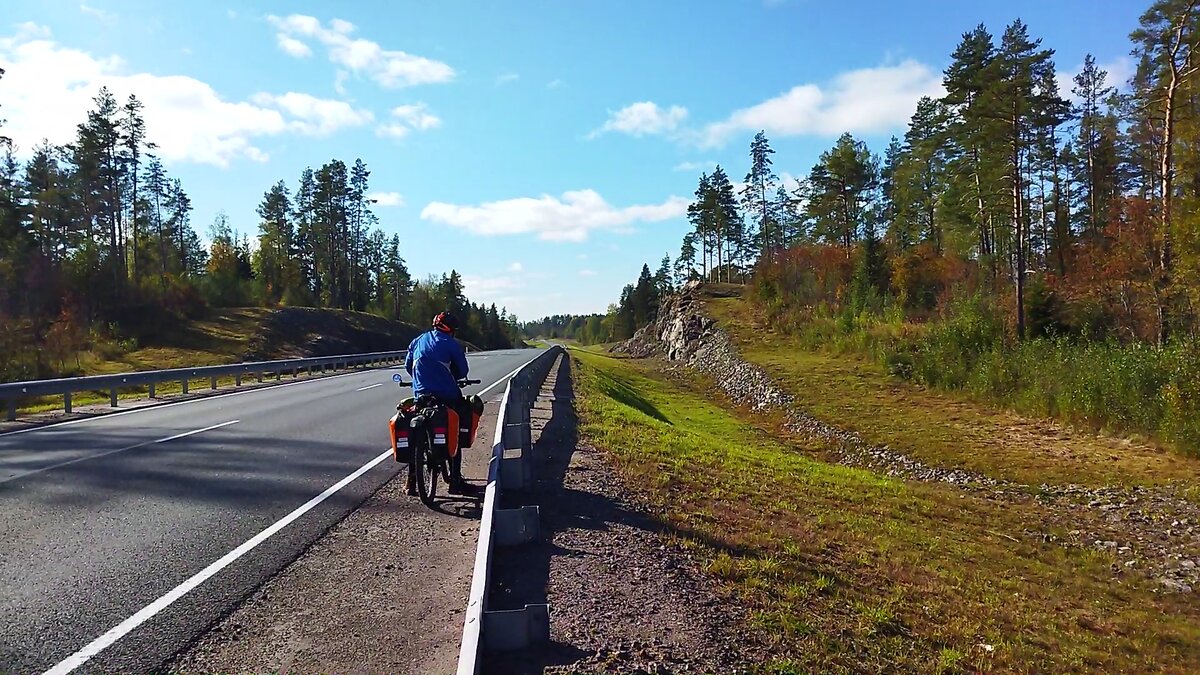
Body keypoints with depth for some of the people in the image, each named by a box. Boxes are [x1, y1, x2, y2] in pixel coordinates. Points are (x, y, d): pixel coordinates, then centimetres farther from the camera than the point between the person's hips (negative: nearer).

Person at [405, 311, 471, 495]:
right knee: (453, 436, 6)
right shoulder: (451, 344, 0)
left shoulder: (418, 341, 13)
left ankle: (411, 481, 10)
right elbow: (463, 370, 1)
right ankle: (455, 482, 5)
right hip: (447, 395, -4)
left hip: (421, 394, 4)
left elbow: (408, 365, 16)